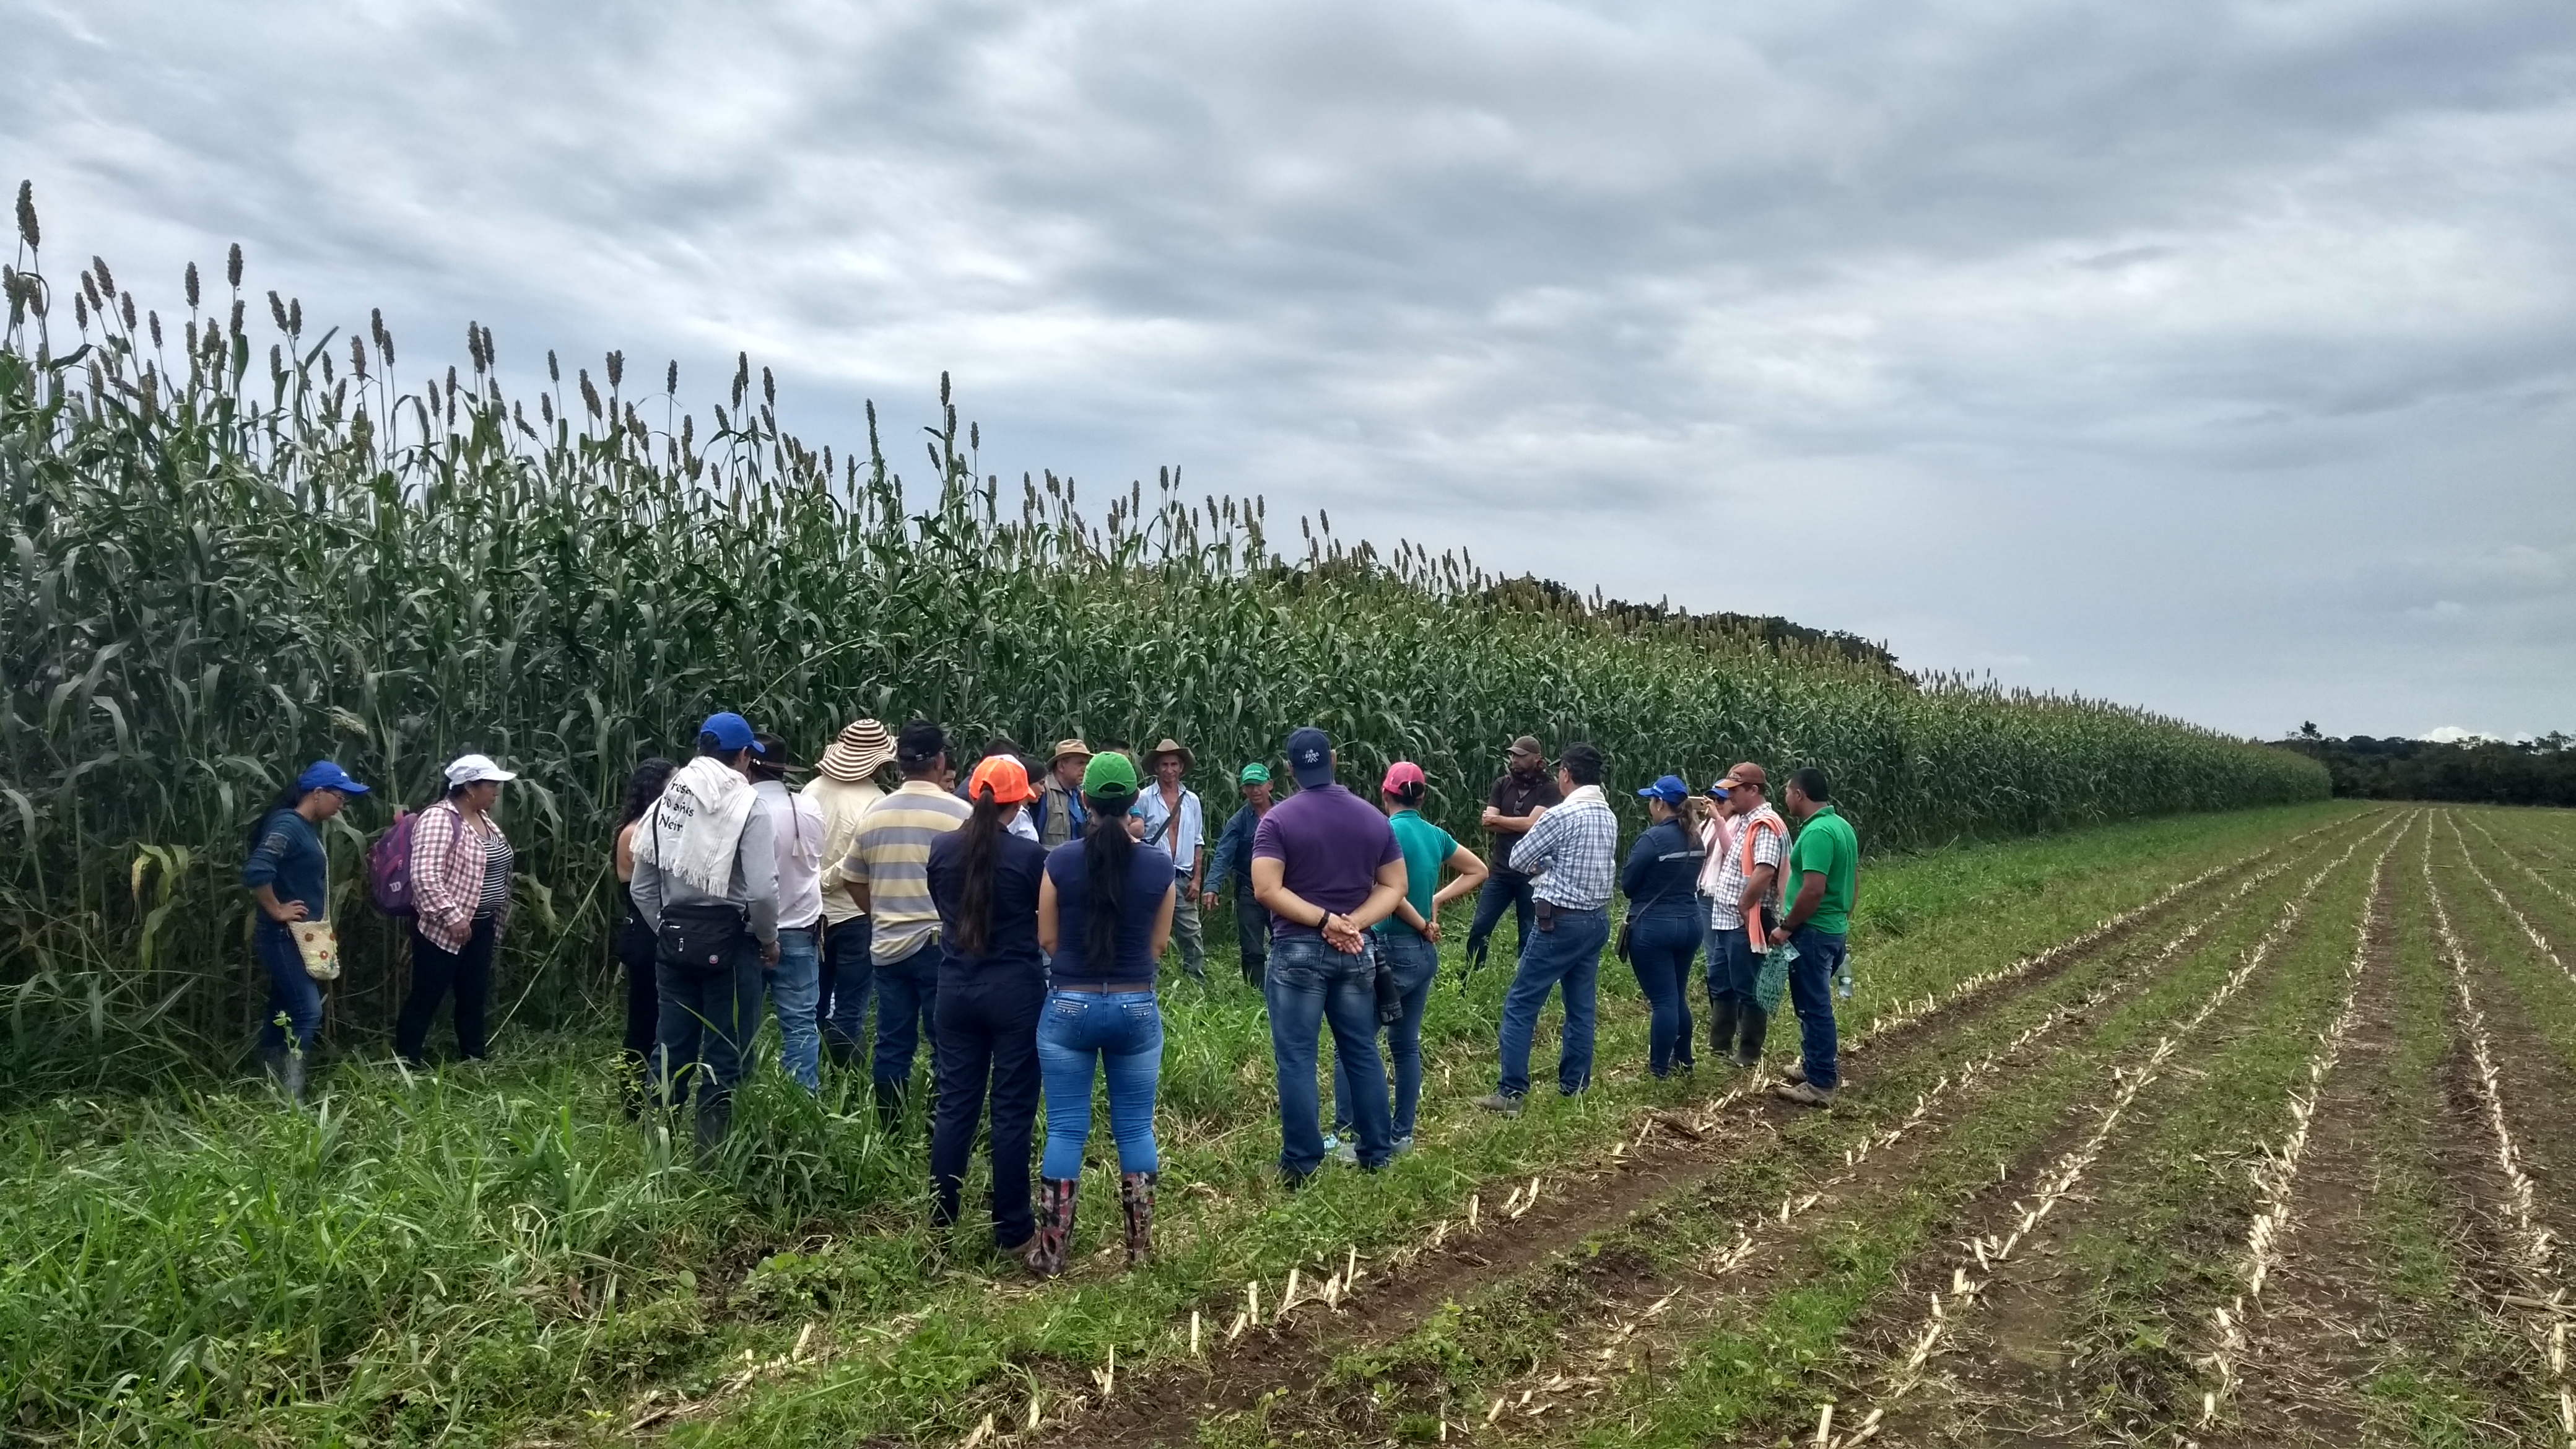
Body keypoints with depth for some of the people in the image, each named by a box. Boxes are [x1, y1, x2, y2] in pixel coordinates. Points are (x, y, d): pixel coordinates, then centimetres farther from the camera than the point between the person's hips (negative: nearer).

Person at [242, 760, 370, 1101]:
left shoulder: (307, 827, 13)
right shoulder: (287, 825, -18)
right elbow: (256, 870, -32)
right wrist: (276, 910, -20)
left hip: (299, 938, 10)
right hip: (284, 937, -10)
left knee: (283, 1011, 16)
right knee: (307, 1013, -12)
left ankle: (272, 1090, 26)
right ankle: (290, 1099, -10)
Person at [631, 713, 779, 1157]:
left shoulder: (666, 801, 7)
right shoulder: (746, 804, -10)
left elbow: (642, 886, 10)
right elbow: (762, 889, -17)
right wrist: (769, 939, -1)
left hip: (674, 936, 6)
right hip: (727, 939, -5)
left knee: (673, 1045, 14)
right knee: (725, 1053, 4)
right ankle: (711, 1153, 8)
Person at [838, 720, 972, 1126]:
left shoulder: (875, 814, 5)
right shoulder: (960, 814, -10)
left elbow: (854, 881, 13)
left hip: (888, 945, 5)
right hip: (942, 944, -4)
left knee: (892, 1046, 11)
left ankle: (889, 1134, 17)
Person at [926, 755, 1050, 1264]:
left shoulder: (942, 849, -1)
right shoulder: (1029, 854, -13)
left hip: (957, 988, 4)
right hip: (1016, 989, -4)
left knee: (954, 1105, 11)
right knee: (1013, 1109, 3)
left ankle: (940, 1224, 18)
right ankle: (1012, 1232, 10)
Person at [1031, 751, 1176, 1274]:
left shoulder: (1060, 860, -8)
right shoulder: (1159, 865, -6)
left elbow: (1047, 941, 0)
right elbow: (1158, 945, 3)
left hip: (1069, 1005, -1)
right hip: (1137, 1006, 1)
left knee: (1065, 1130, 6)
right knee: (1135, 1129, 12)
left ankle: (1051, 1254, 11)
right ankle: (1140, 1247, 17)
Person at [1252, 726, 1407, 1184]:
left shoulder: (1279, 819, -7)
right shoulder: (1373, 817, 6)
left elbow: (1267, 890, -17)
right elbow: (1394, 887, 4)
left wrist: (1323, 920, -14)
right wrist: (1352, 923, -7)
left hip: (1298, 951, -4)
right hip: (1356, 952, 4)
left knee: (1296, 1058, 2)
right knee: (1362, 1052, 13)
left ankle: (1302, 1163, 4)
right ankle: (1376, 1154, 20)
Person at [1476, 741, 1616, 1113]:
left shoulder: (1561, 815, -15)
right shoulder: (1609, 817, 8)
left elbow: (1518, 859, -7)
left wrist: (1541, 865, 14)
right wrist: (1553, 865, 5)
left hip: (1561, 922, -8)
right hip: (1597, 920, 8)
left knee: (1520, 1004, -2)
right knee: (1581, 1006, 11)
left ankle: (1511, 1092, -4)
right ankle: (1574, 1088, 15)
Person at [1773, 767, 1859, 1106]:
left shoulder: (1817, 833, -21)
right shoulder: (1843, 826, 10)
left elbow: (1814, 890, -27)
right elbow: (1854, 881, 17)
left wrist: (1786, 927, -18)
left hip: (1813, 932, -10)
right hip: (1835, 929, 10)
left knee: (1814, 1007, -2)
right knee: (1815, 1003, 21)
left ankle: (1819, 1084, 5)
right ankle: (1817, 1066, 32)